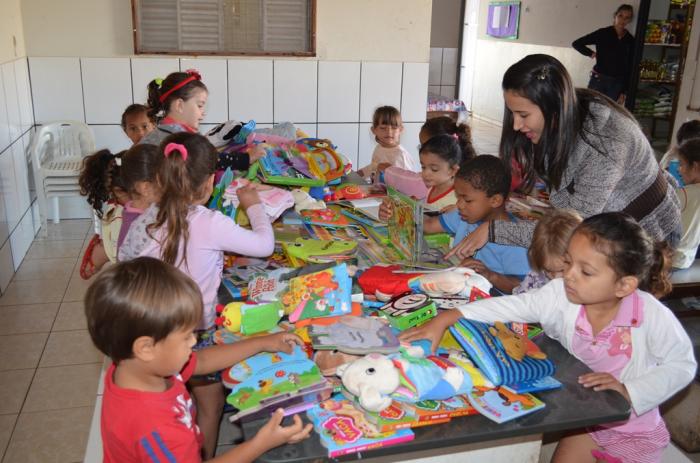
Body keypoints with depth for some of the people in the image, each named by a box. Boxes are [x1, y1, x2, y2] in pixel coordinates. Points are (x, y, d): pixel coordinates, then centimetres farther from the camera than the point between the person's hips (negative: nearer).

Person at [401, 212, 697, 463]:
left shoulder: (651, 316, -26)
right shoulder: (560, 295, -21)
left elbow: (682, 364, -14)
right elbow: (509, 306, -27)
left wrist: (629, 391, -27)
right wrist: (444, 320, -37)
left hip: (635, 428, -2)